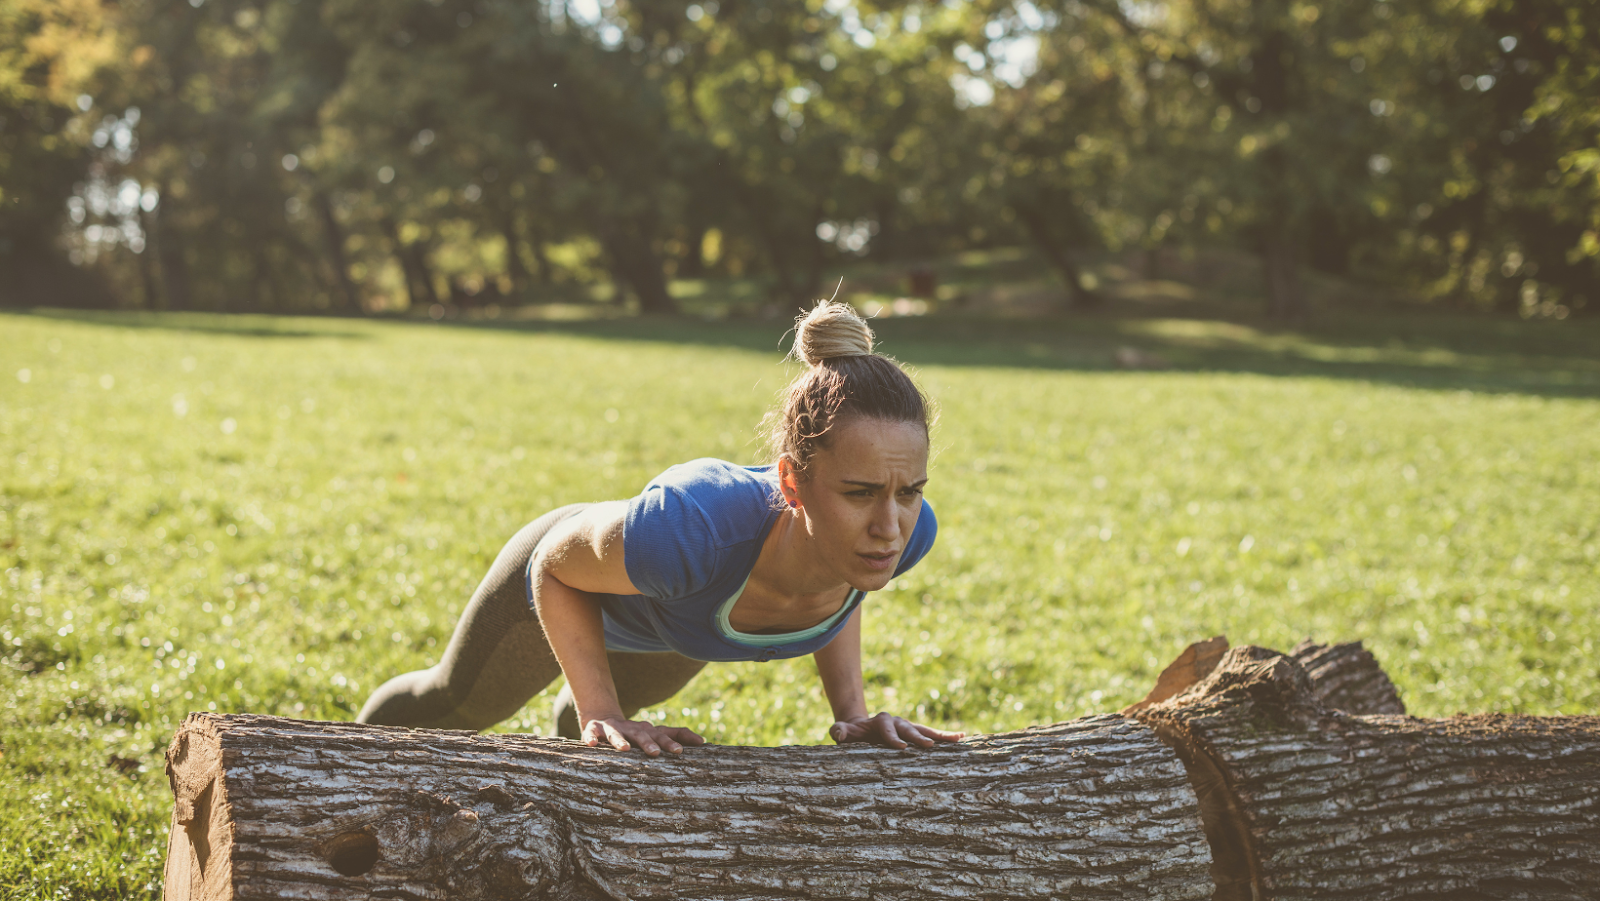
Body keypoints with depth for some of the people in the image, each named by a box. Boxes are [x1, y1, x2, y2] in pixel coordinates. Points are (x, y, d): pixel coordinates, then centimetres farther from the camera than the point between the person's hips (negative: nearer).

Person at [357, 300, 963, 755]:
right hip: (571, 577, -4)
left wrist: (852, 712, -17)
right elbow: (556, 565, -28)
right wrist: (600, 716, -34)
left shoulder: (905, 531, -37)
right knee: (455, 701, 28)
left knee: (626, 696, 40)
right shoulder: (691, 527, -51)